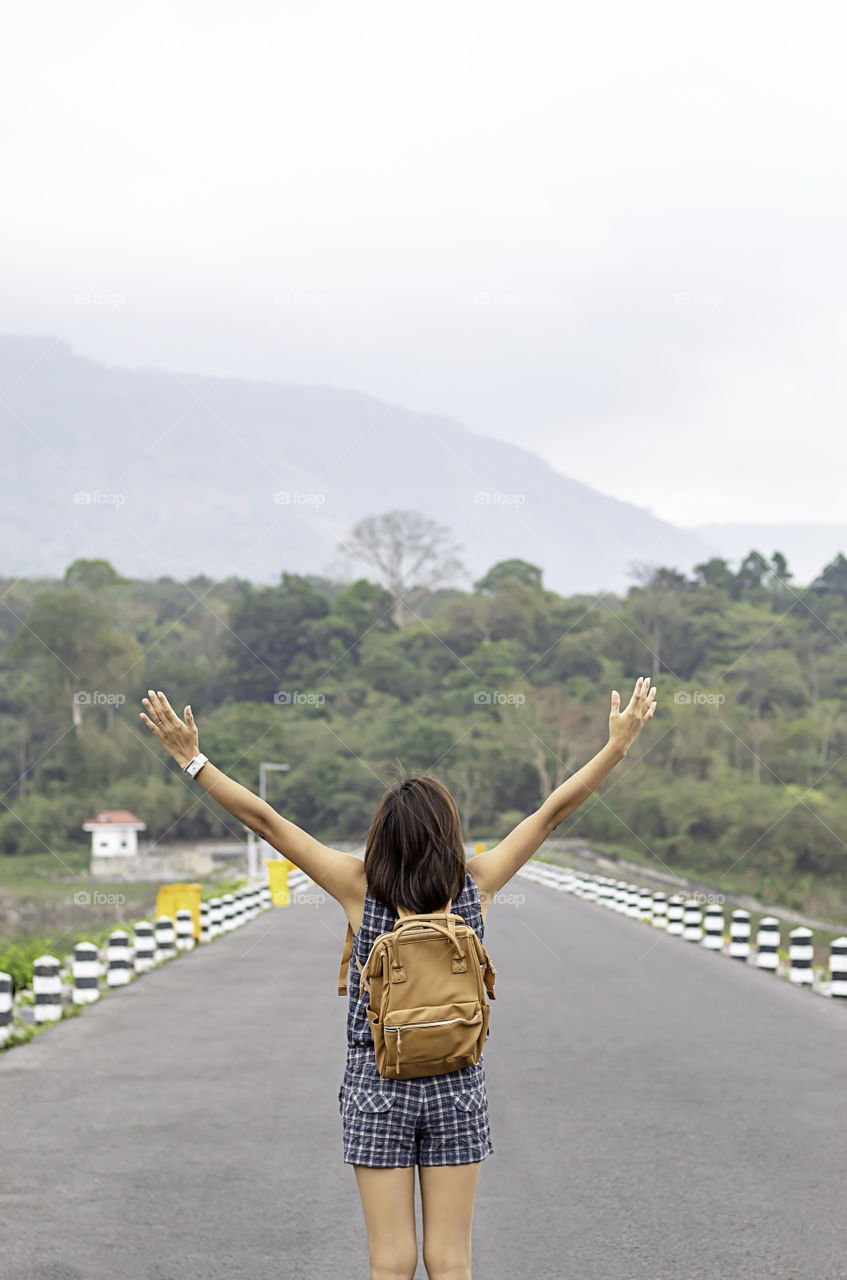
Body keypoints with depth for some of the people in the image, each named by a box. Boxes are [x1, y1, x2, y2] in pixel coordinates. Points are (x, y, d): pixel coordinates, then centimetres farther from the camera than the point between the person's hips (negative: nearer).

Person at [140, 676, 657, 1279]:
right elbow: (554, 810, 0)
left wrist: (192, 759, -5)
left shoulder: (361, 888, -11)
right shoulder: (476, 885, -7)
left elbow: (266, 820, -10)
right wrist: (619, 743, 7)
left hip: (378, 1087, -1)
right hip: (456, 1087, 1)